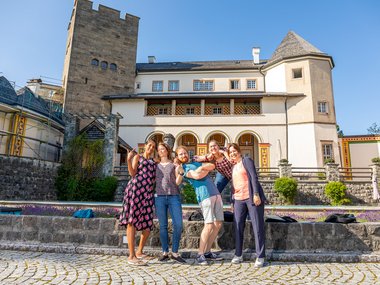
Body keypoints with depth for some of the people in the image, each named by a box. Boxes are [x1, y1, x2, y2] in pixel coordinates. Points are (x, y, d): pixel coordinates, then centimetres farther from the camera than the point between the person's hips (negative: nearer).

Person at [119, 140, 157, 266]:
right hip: (135, 189, -6)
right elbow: (132, 173, 0)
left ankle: (139, 252, 22)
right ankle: (131, 256, -3)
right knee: (132, 222, -6)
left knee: (148, 224, 5)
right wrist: (128, 159, -12)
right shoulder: (137, 157, 12)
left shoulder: (154, 162, 26)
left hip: (148, 193, 6)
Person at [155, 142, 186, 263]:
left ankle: (175, 253, 4)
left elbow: (177, 182, 5)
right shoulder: (155, 165, 18)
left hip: (174, 196, -1)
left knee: (178, 225, -7)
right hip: (159, 197, 1)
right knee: (163, 226, 1)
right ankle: (165, 252, 11)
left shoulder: (174, 164, 13)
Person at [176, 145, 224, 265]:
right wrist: (207, 169, 1)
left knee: (218, 224, 5)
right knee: (209, 225, -13)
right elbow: (197, 176, -13)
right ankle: (200, 255, -2)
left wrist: (203, 167, -1)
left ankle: (207, 252, 15)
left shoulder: (196, 163, 23)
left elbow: (212, 166, 14)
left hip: (216, 193, 7)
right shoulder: (182, 168, 2)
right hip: (204, 195, -7)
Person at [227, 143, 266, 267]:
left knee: (257, 226, -2)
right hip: (238, 200, 6)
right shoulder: (233, 167, 20)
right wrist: (233, 201, 17)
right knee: (238, 227, 3)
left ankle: (260, 257, 4)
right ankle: (238, 254, 14)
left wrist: (256, 194, -18)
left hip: (252, 197, -6)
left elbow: (254, 177, -8)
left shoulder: (246, 160, 2)